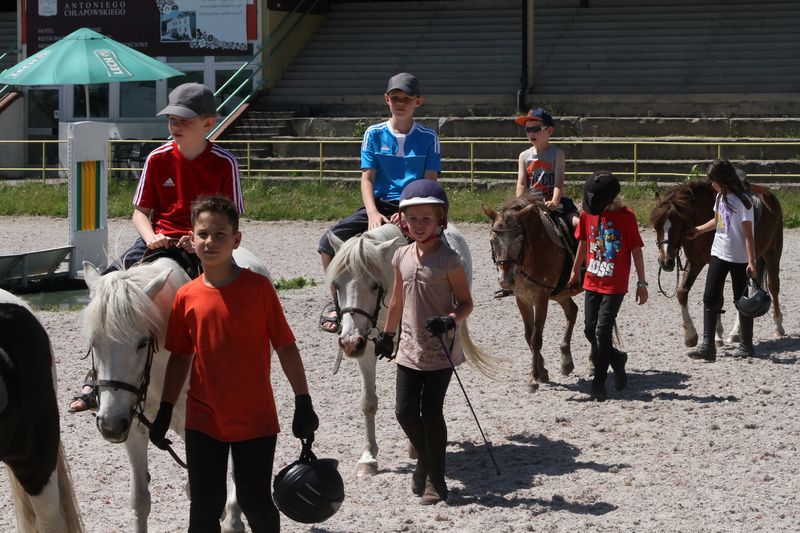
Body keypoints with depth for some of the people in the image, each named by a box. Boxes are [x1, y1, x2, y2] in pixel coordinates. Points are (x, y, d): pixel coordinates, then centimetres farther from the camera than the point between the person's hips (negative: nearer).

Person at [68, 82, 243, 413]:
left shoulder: (224, 163, -3)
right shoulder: (158, 159, 4)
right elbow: (140, 211, 8)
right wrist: (151, 237, -13)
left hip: (201, 246, -2)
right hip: (159, 239, 2)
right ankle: (94, 379, -13)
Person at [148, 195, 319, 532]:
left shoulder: (258, 287, -7)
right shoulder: (186, 297, 0)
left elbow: (285, 347, -3)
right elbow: (180, 357, 10)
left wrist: (303, 403, -5)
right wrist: (164, 412, 9)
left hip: (256, 418, -2)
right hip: (203, 421, 2)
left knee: (256, 504, 3)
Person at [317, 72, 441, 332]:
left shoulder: (428, 137, 3)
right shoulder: (374, 134, 7)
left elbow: (430, 182, -1)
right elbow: (367, 178, 0)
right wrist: (373, 213, -17)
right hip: (378, 205, 2)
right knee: (329, 243, -16)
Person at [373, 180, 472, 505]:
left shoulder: (448, 260, -12)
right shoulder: (402, 257, 4)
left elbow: (466, 302, -7)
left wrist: (450, 320, -26)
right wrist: (387, 335, 23)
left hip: (441, 351, -5)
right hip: (410, 348, 5)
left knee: (431, 413, -2)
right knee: (405, 411, 4)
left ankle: (435, 480, 11)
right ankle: (426, 459, 30)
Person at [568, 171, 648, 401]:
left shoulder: (626, 216, -12)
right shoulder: (588, 213, 1)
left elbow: (636, 250, -7)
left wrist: (642, 283, -5)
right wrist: (575, 271, 24)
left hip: (615, 285, -5)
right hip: (592, 282, 5)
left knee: (602, 331, -8)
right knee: (590, 330, 8)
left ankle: (599, 382, 1)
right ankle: (617, 359, 34)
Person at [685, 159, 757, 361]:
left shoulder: (741, 201, -17)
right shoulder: (721, 197, 6)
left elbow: (748, 234, -19)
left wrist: (751, 263, -21)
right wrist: (699, 230, 29)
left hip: (739, 259, -7)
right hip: (718, 254, 7)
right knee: (710, 298, -4)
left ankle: (747, 345, 18)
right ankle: (708, 346, -10)